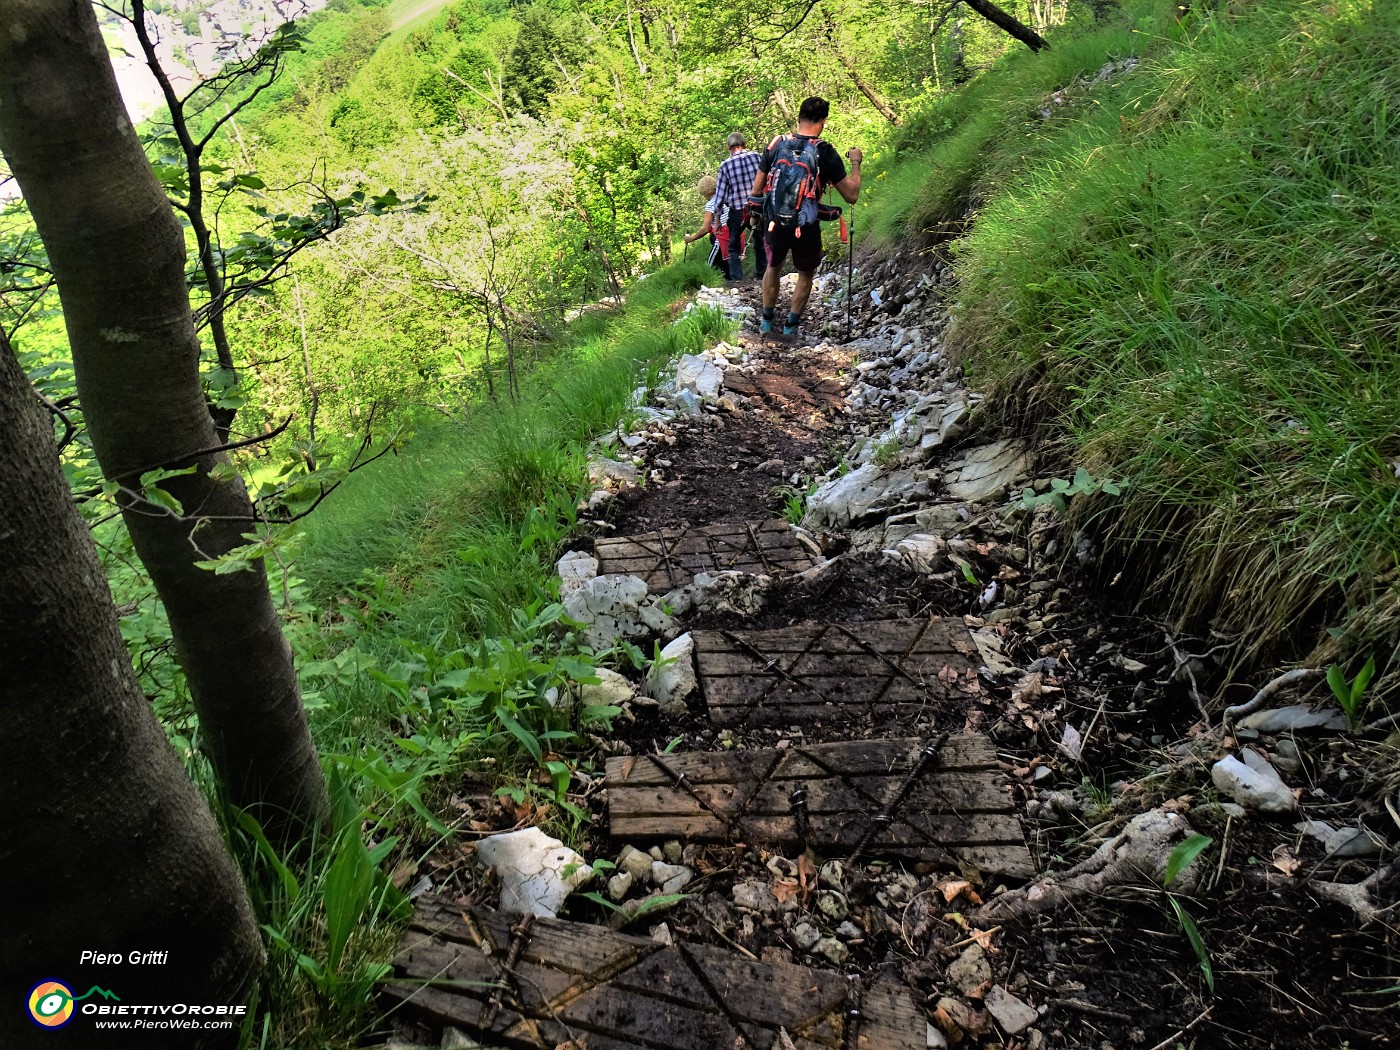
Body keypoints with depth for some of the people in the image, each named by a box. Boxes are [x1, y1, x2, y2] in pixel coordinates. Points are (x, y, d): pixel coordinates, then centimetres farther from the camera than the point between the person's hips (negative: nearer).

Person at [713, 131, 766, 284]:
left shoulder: (725, 166, -9)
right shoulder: (757, 157, -6)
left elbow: (720, 196, -7)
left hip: (737, 211, -2)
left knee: (734, 247, 12)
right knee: (760, 244, 20)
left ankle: (736, 280, 5)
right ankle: (761, 275, 29)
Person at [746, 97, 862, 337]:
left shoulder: (776, 144, -2)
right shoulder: (826, 153, -10)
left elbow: (756, 189, 4)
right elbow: (851, 196, -6)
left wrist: (755, 213, 22)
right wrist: (855, 163, 7)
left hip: (775, 222, 3)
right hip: (806, 227, -2)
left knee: (773, 266, 29)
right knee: (805, 275, 24)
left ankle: (766, 322, 34)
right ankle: (790, 326, 23)